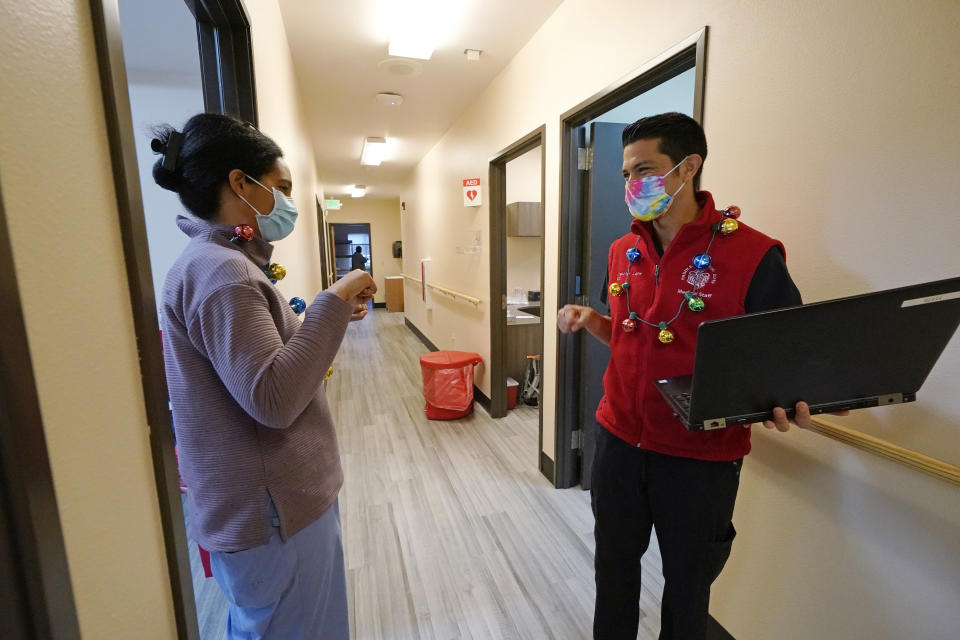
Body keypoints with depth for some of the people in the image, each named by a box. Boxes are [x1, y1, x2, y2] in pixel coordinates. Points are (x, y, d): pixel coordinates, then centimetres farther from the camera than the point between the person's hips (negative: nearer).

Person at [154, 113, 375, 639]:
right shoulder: (217, 270, -22)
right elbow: (273, 399, -30)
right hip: (270, 510, -10)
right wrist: (332, 302, -24)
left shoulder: (226, 263, 10)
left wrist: (331, 314, 5)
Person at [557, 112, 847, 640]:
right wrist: (590, 321, -6)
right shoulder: (623, 251, 2)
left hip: (701, 458, -4)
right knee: (614, 568, 25)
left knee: (686, 587, 21)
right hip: (619, 440, 5)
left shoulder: (752, 254, -15)